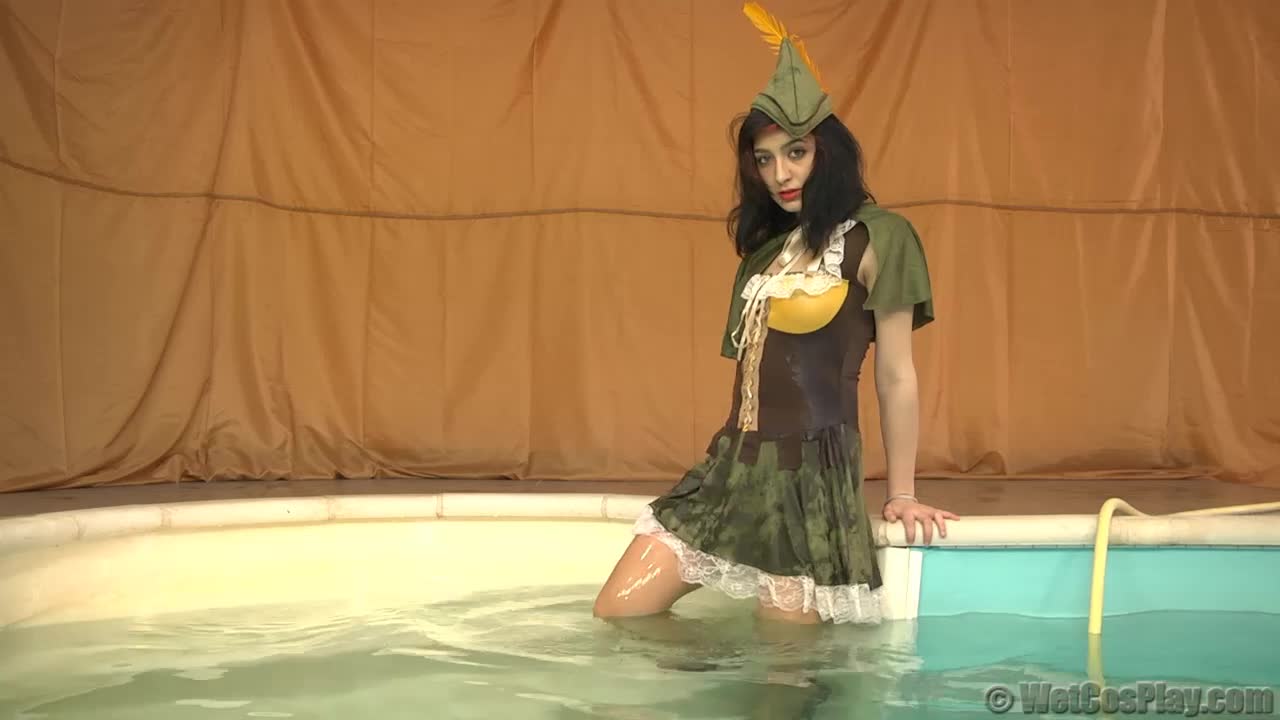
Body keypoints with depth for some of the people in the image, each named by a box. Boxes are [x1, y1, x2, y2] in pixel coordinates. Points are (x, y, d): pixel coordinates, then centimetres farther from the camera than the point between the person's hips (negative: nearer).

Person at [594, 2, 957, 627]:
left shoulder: (875, 237, -6)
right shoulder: (769, 238, 16)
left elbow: (895, 377, -3)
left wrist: (902, 494, 0)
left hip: (808, 480, -7)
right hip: (731, 467, 7)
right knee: (614, 618, 3)